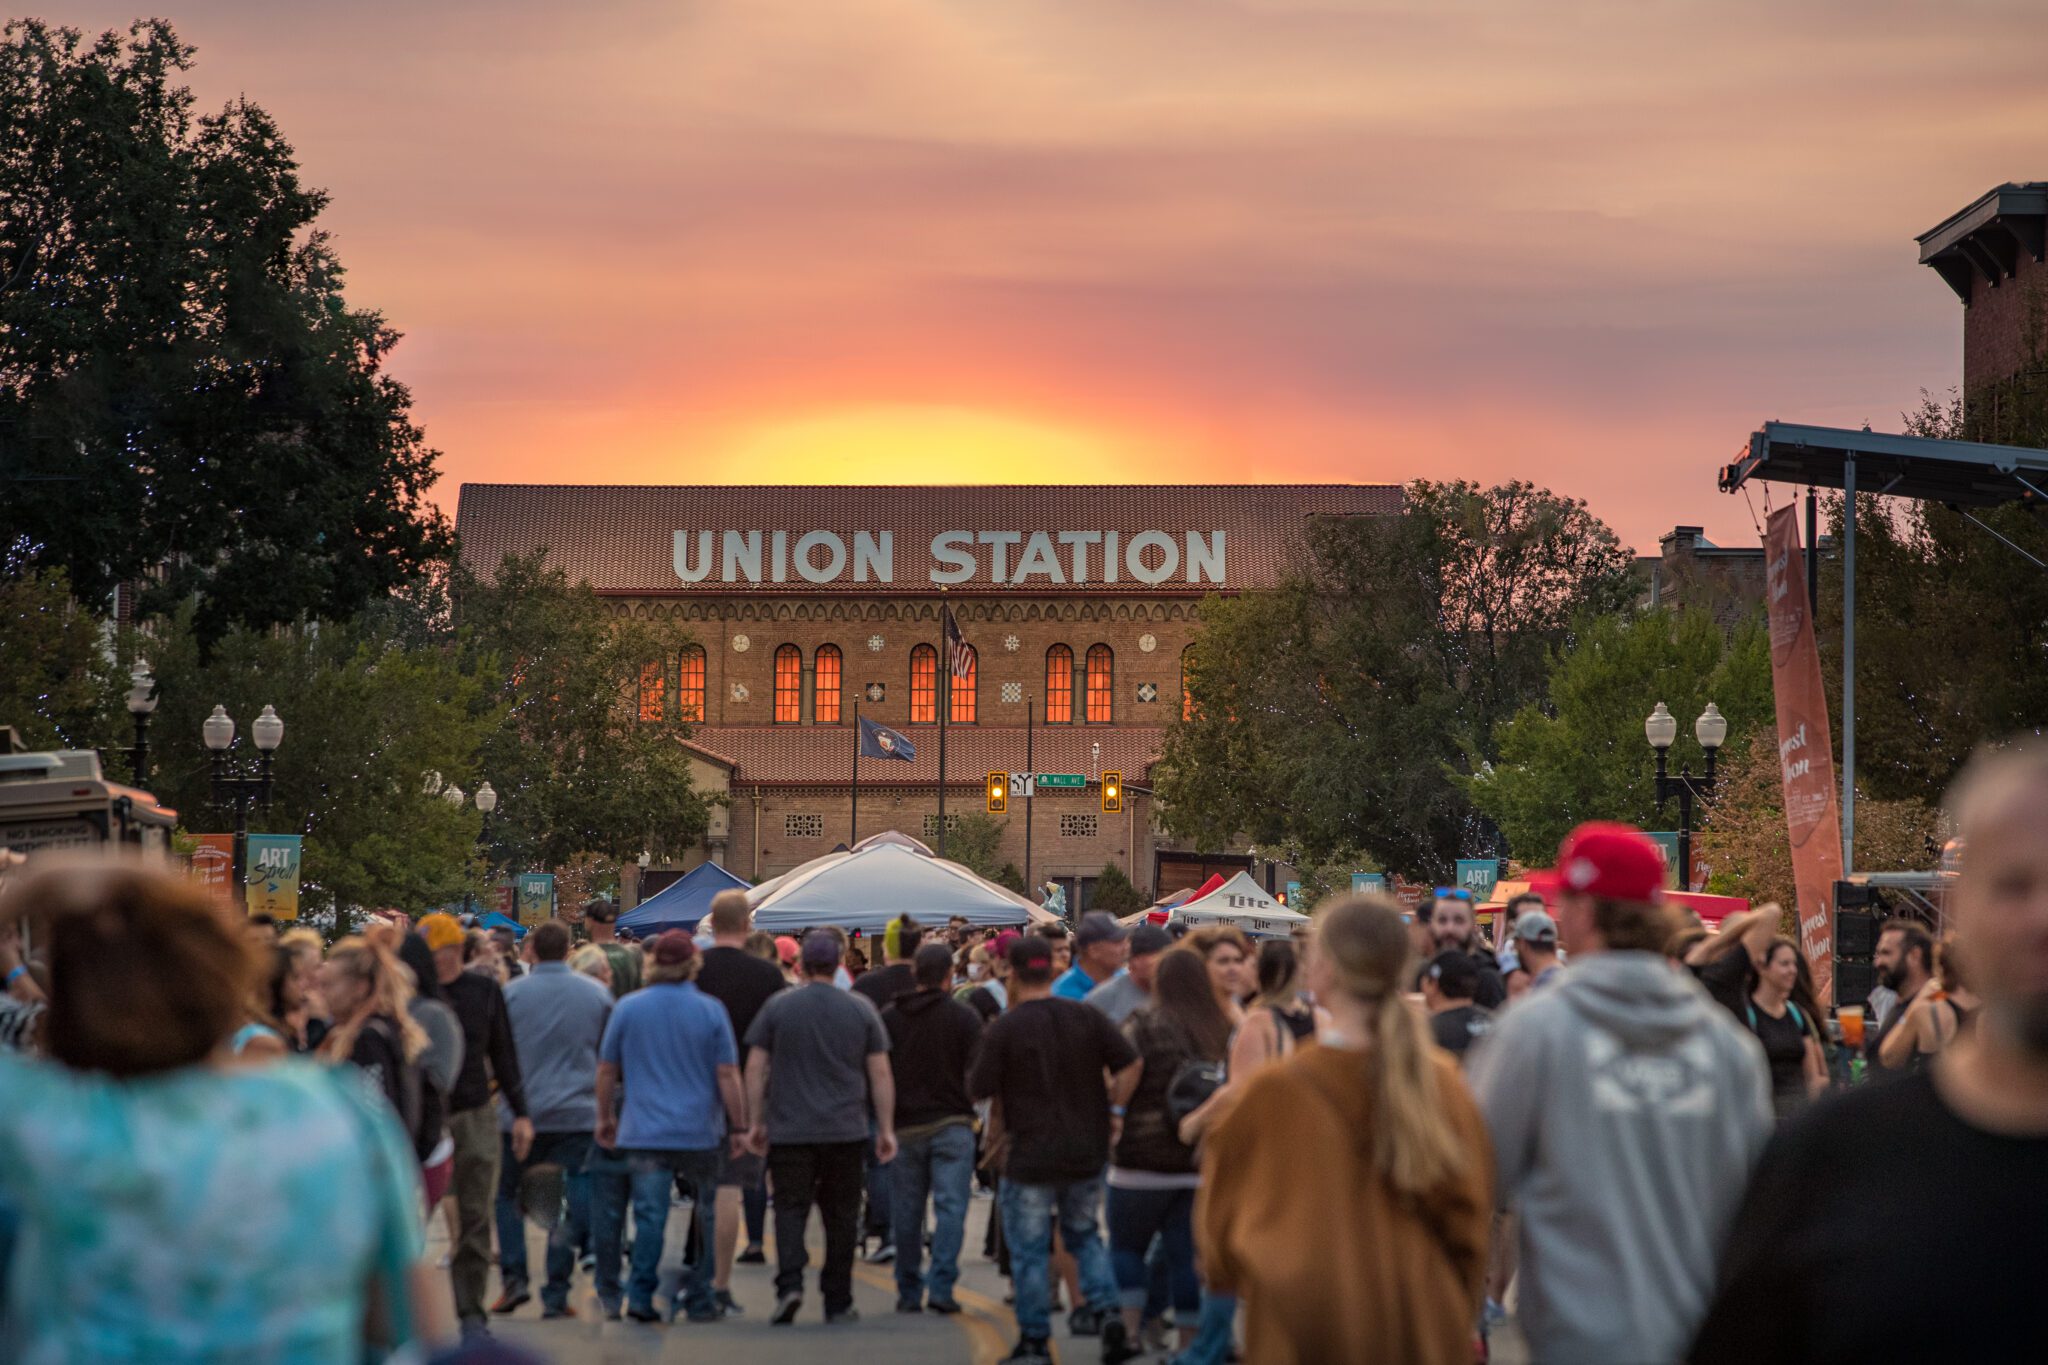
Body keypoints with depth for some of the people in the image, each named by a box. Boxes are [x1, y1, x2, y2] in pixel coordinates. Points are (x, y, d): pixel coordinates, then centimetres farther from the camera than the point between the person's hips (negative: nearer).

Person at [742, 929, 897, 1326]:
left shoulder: (777, 1006, 0)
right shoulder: (861, 1009, 2)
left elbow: (755, 1068, 0)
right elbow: (881, 1074, 3)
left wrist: (756, 1122, 7)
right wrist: (886, 1129, 9)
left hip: (790, 1130, -1)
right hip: (846, 1131, 1)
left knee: (790, 1208, 2)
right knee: (841, 1217, 9)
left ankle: (789, 1284, -20)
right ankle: (838, 1304, 13)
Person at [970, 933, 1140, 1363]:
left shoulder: (1004, 1028, -11)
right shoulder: (1086, 1016, -1)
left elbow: (980, 1090, -7)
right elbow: (1130, 1062, -7)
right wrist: (1116, 1108, 2)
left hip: (1029, 1155, -4)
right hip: (1086, 1150, 4)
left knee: (1029, 1252, 7)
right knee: (1085, 1237, 20)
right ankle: (1106, 1310, 1)